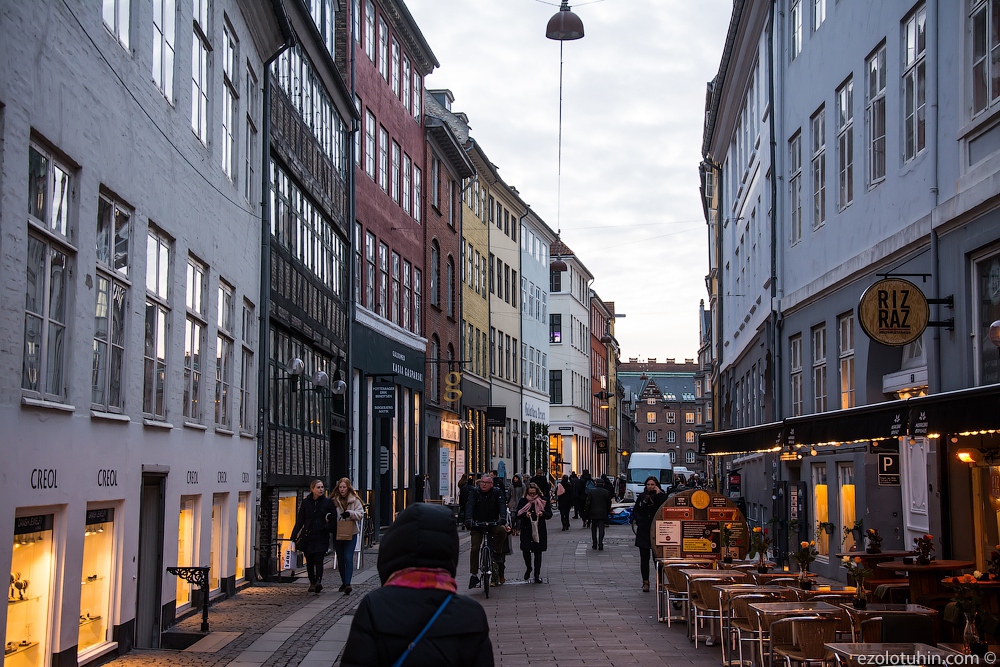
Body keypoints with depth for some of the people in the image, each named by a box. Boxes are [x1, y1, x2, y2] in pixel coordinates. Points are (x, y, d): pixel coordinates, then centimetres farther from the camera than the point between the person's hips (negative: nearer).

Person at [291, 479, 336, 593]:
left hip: (321, 537, -2)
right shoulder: (306, 502, 6)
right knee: (309, 561, 6)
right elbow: (299, 521, 9)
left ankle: (319, 581, -23)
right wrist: (294, 537, 4)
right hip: (308, 536, 2)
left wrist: (327, 527, -12)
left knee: (318, 560, -14)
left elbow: (333, 519, 7)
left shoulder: (327, 502, 4)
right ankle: (312, 582, 18)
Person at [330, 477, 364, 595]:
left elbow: (361, 514, -5)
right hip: (337, 533, 3)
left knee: (348, 558, -13)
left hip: (351, 533, -3)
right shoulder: (334, 500, 4)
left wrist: (350, 513, -21)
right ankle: (343, 582, 23)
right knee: (340, 559, 11)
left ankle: (347, 583, -19)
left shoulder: (354, 500, -2)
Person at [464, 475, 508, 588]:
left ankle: (497, 553, -10)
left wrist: (503, 518, -33)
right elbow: (470, 506, -16)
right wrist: (468, 519, -35)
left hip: (493, 524, 0)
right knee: (475, 548, -9)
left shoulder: (497, 492, -1)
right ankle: (474, 575, 0)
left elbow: (502, 505, -13)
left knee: (502, 530, -31)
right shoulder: (475, 492, -3)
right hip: (477, 524, 0)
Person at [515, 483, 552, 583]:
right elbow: (518, 515, -1)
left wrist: (542, 513, -20)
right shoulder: (523, 501, 3)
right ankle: (528, 568, 24)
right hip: (526, 530, 0)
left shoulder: (543, 500, 3)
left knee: (538, 552, 1)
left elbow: (549, 515, 1)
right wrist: (525, 515, -21)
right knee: (525, 550, -6)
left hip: (540, 530, 0)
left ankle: (537, 574, 9)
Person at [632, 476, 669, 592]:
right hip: (643, 531, 3)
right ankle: (645, 582, 5)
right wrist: (639, 521, 1)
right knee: (644, 557, 2)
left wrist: (658, 494, -14)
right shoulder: (642, 496, 11)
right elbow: (635, 510, 15)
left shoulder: (662, 496, 1)